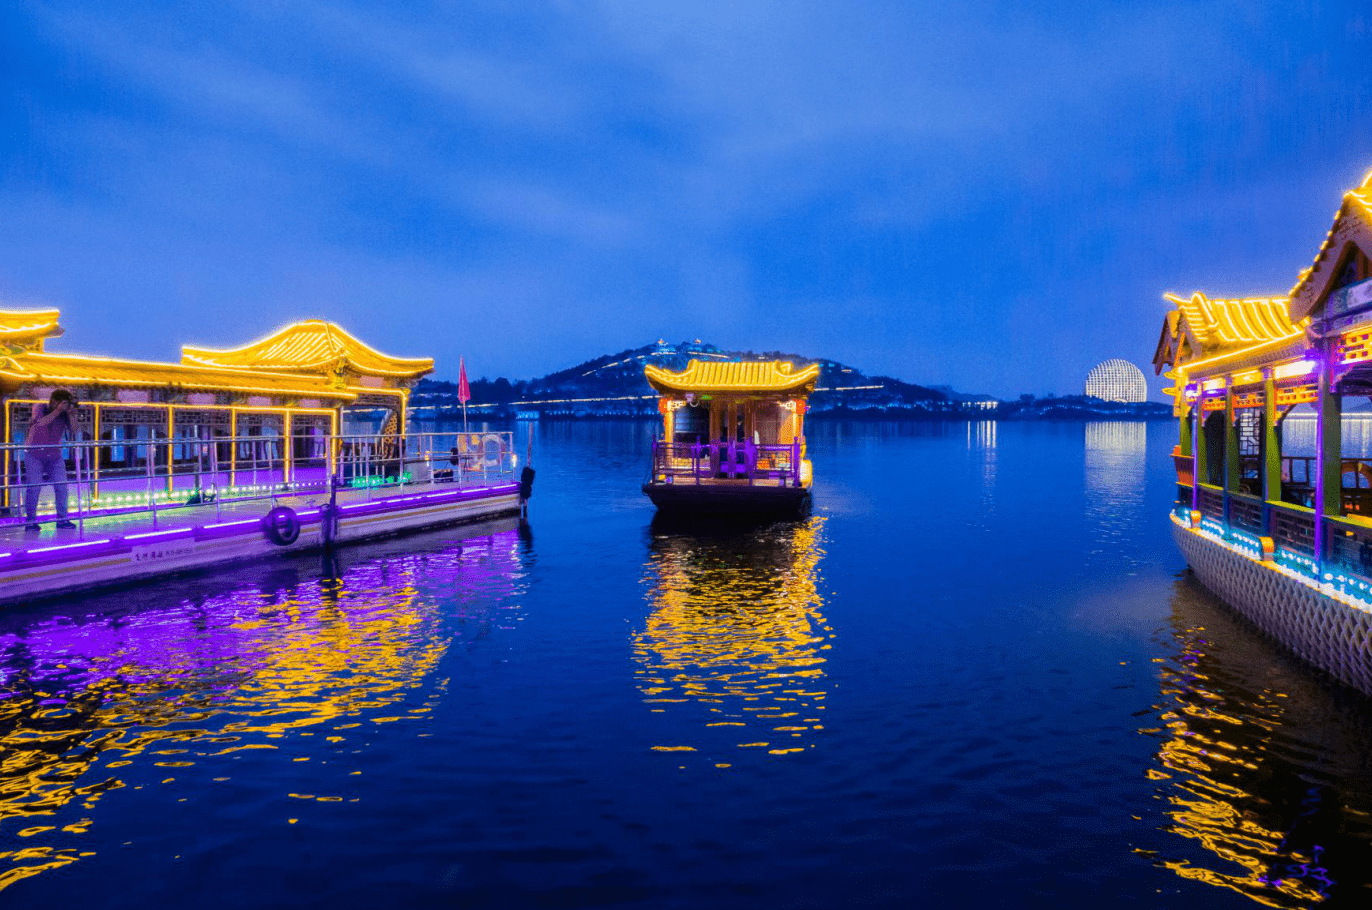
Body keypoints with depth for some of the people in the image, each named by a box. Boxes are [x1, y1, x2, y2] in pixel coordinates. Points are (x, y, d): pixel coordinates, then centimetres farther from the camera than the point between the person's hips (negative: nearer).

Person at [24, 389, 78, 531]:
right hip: (35, 455, -3)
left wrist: (71, 415, -24)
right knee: (33, 487, -9)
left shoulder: (65, 414, -4)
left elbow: (73, 432, -14)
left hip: (55, 456, 3)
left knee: (62, 486, -5)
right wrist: (58, 411, -34)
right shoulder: (40, 408, -10)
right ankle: (31, 521, 0)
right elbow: (40, 422, -30)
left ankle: (62, 519, 4)